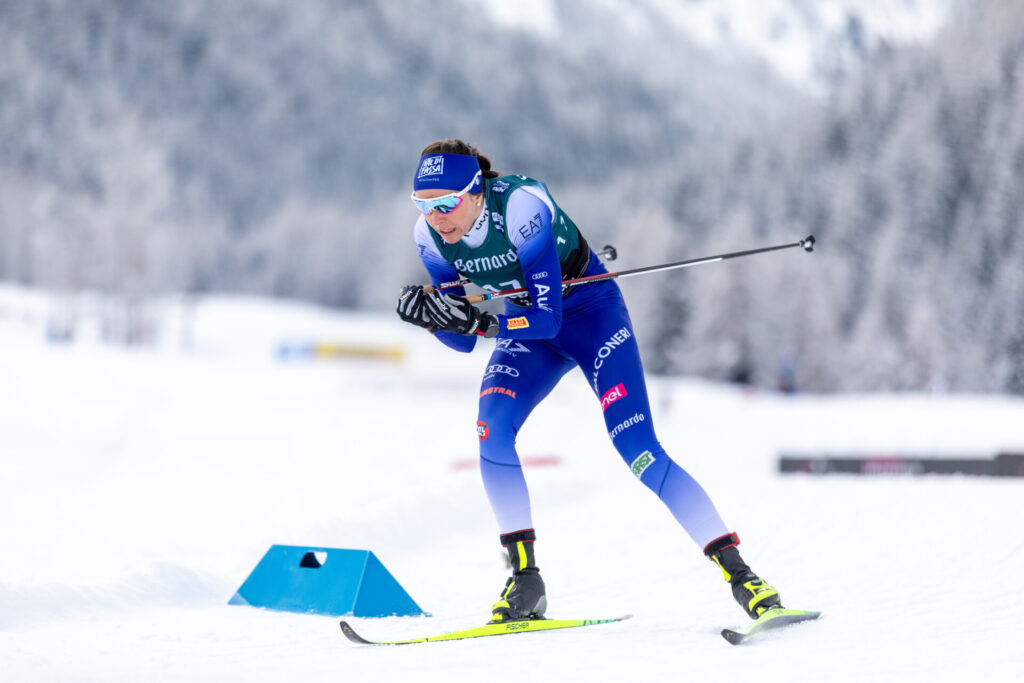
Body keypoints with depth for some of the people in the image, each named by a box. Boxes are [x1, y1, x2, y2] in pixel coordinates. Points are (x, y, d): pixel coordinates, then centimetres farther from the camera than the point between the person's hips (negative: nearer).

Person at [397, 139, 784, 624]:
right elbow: (463, 340, -8)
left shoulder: (521, 205, -32)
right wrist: (434, 316, -28)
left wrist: (476, 320, -43)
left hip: (590, 311, -5)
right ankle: (525, 579, -15)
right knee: (492, 427, -24)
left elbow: (546, 317, -32)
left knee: (637, 447, -18)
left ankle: (738, 571, -15)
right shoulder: (429, 235, -15)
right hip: (522, 325, 5)